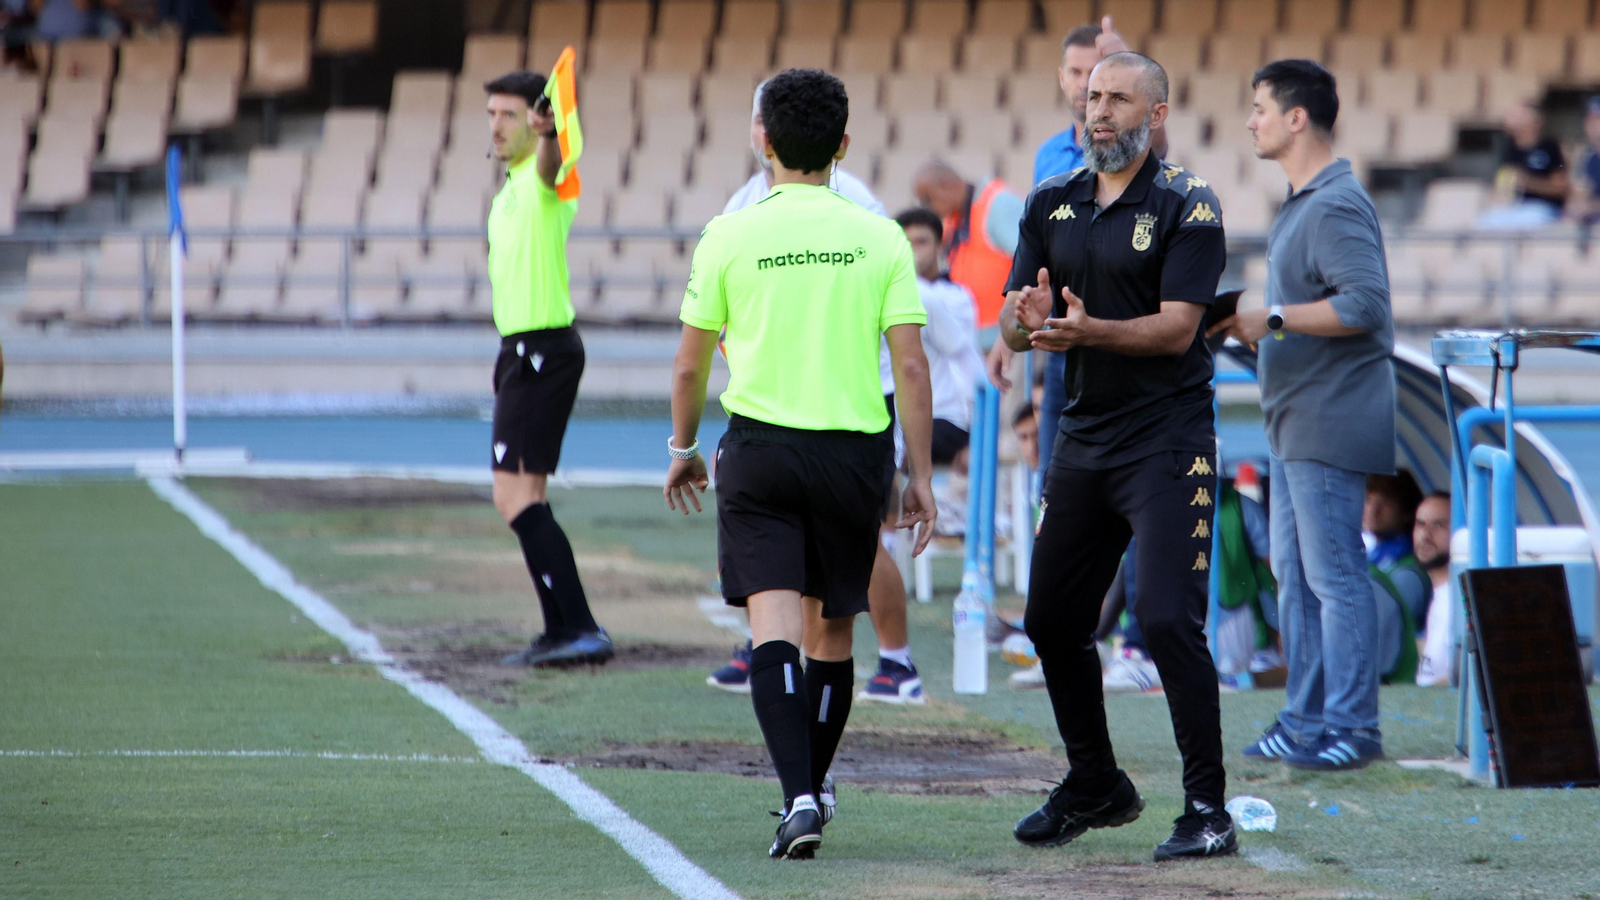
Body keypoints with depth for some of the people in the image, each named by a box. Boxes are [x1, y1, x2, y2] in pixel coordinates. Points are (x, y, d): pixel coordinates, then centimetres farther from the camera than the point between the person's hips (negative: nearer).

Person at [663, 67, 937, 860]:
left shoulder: (730, 236, -2)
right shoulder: (879, 239, 1)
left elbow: (690, 364, 4)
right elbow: (910, 367, -2)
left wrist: (683, 448, 20)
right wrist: (920, 475, 5)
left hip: (759, 446, -2)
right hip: (855, 451, 2)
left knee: (775, 621, -8)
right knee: (832, 629, 16)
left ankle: (798, 797, -24)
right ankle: (815, 786, 30)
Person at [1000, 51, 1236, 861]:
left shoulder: (1187, 207, -7)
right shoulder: (1052, 204, 10)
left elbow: (1177, 328, -16)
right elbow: (1011, 325, 7)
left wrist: (1089, 330, -32)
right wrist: (1027, 323, -18)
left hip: (1167, 438, -7)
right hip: (1082, 440, 7)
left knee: (1168, 620, -16)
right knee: (1053, 621, 11)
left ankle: (1207, 810, -9)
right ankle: (1095, 787, 29)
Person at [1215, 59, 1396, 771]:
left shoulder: (1337, 206, -16)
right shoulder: (1303, 203, 17)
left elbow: (1364, 304, -26)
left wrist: (1272, 320, -24)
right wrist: (1249, 325, 14)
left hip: (1330, 422, -11)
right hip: (1296, 420, 11)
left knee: (1334, 575, -8)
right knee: (1295, 574, 13)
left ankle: (1351, 727, -5)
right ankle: (1306, 719, 18)